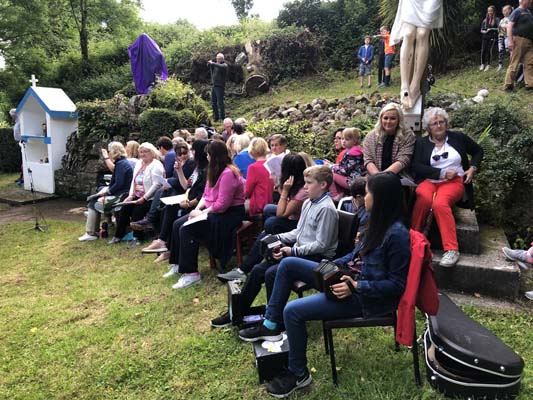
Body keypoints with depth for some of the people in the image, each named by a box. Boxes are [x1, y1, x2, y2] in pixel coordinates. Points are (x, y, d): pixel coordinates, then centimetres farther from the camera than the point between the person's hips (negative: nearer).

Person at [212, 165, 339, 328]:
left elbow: (321, 245, -20)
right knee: (258, 269, 0)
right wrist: (278, 238, 6)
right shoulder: (308, 203, 12)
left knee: (272, 272, -24)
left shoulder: (326, 209, -17)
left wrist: (293, 251, -19)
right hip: (299, 252, 9)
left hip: (317, 257, -9)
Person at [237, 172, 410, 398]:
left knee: (292, 311, -18)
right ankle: (271, 326, 12)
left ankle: (298, 374, 5)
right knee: (288, 264, 4)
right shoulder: (379, 222, 4)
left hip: (367, 298, -10)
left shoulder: (397, 234, -23)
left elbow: (398, 284, -21)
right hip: (350, 277, 10)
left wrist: (356, 287, -25)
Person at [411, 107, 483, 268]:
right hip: (429, 181, 1)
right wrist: (442, 173, -9)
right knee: (424, 198, -38)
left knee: (440, 203, -36)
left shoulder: (458, 137, 12)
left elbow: (478, 151, 25)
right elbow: (417, 167, -2)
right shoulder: (421, 143, 10)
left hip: (454, 182, -1)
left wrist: (473, 168, 8)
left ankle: (451, 249, -36)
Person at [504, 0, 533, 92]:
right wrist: (510, 41, -22)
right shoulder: (517, 11, -3)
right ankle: (508, 85, -2)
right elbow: (509, 26, -12)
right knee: (514, 64, -6)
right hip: (519, 39, -7)